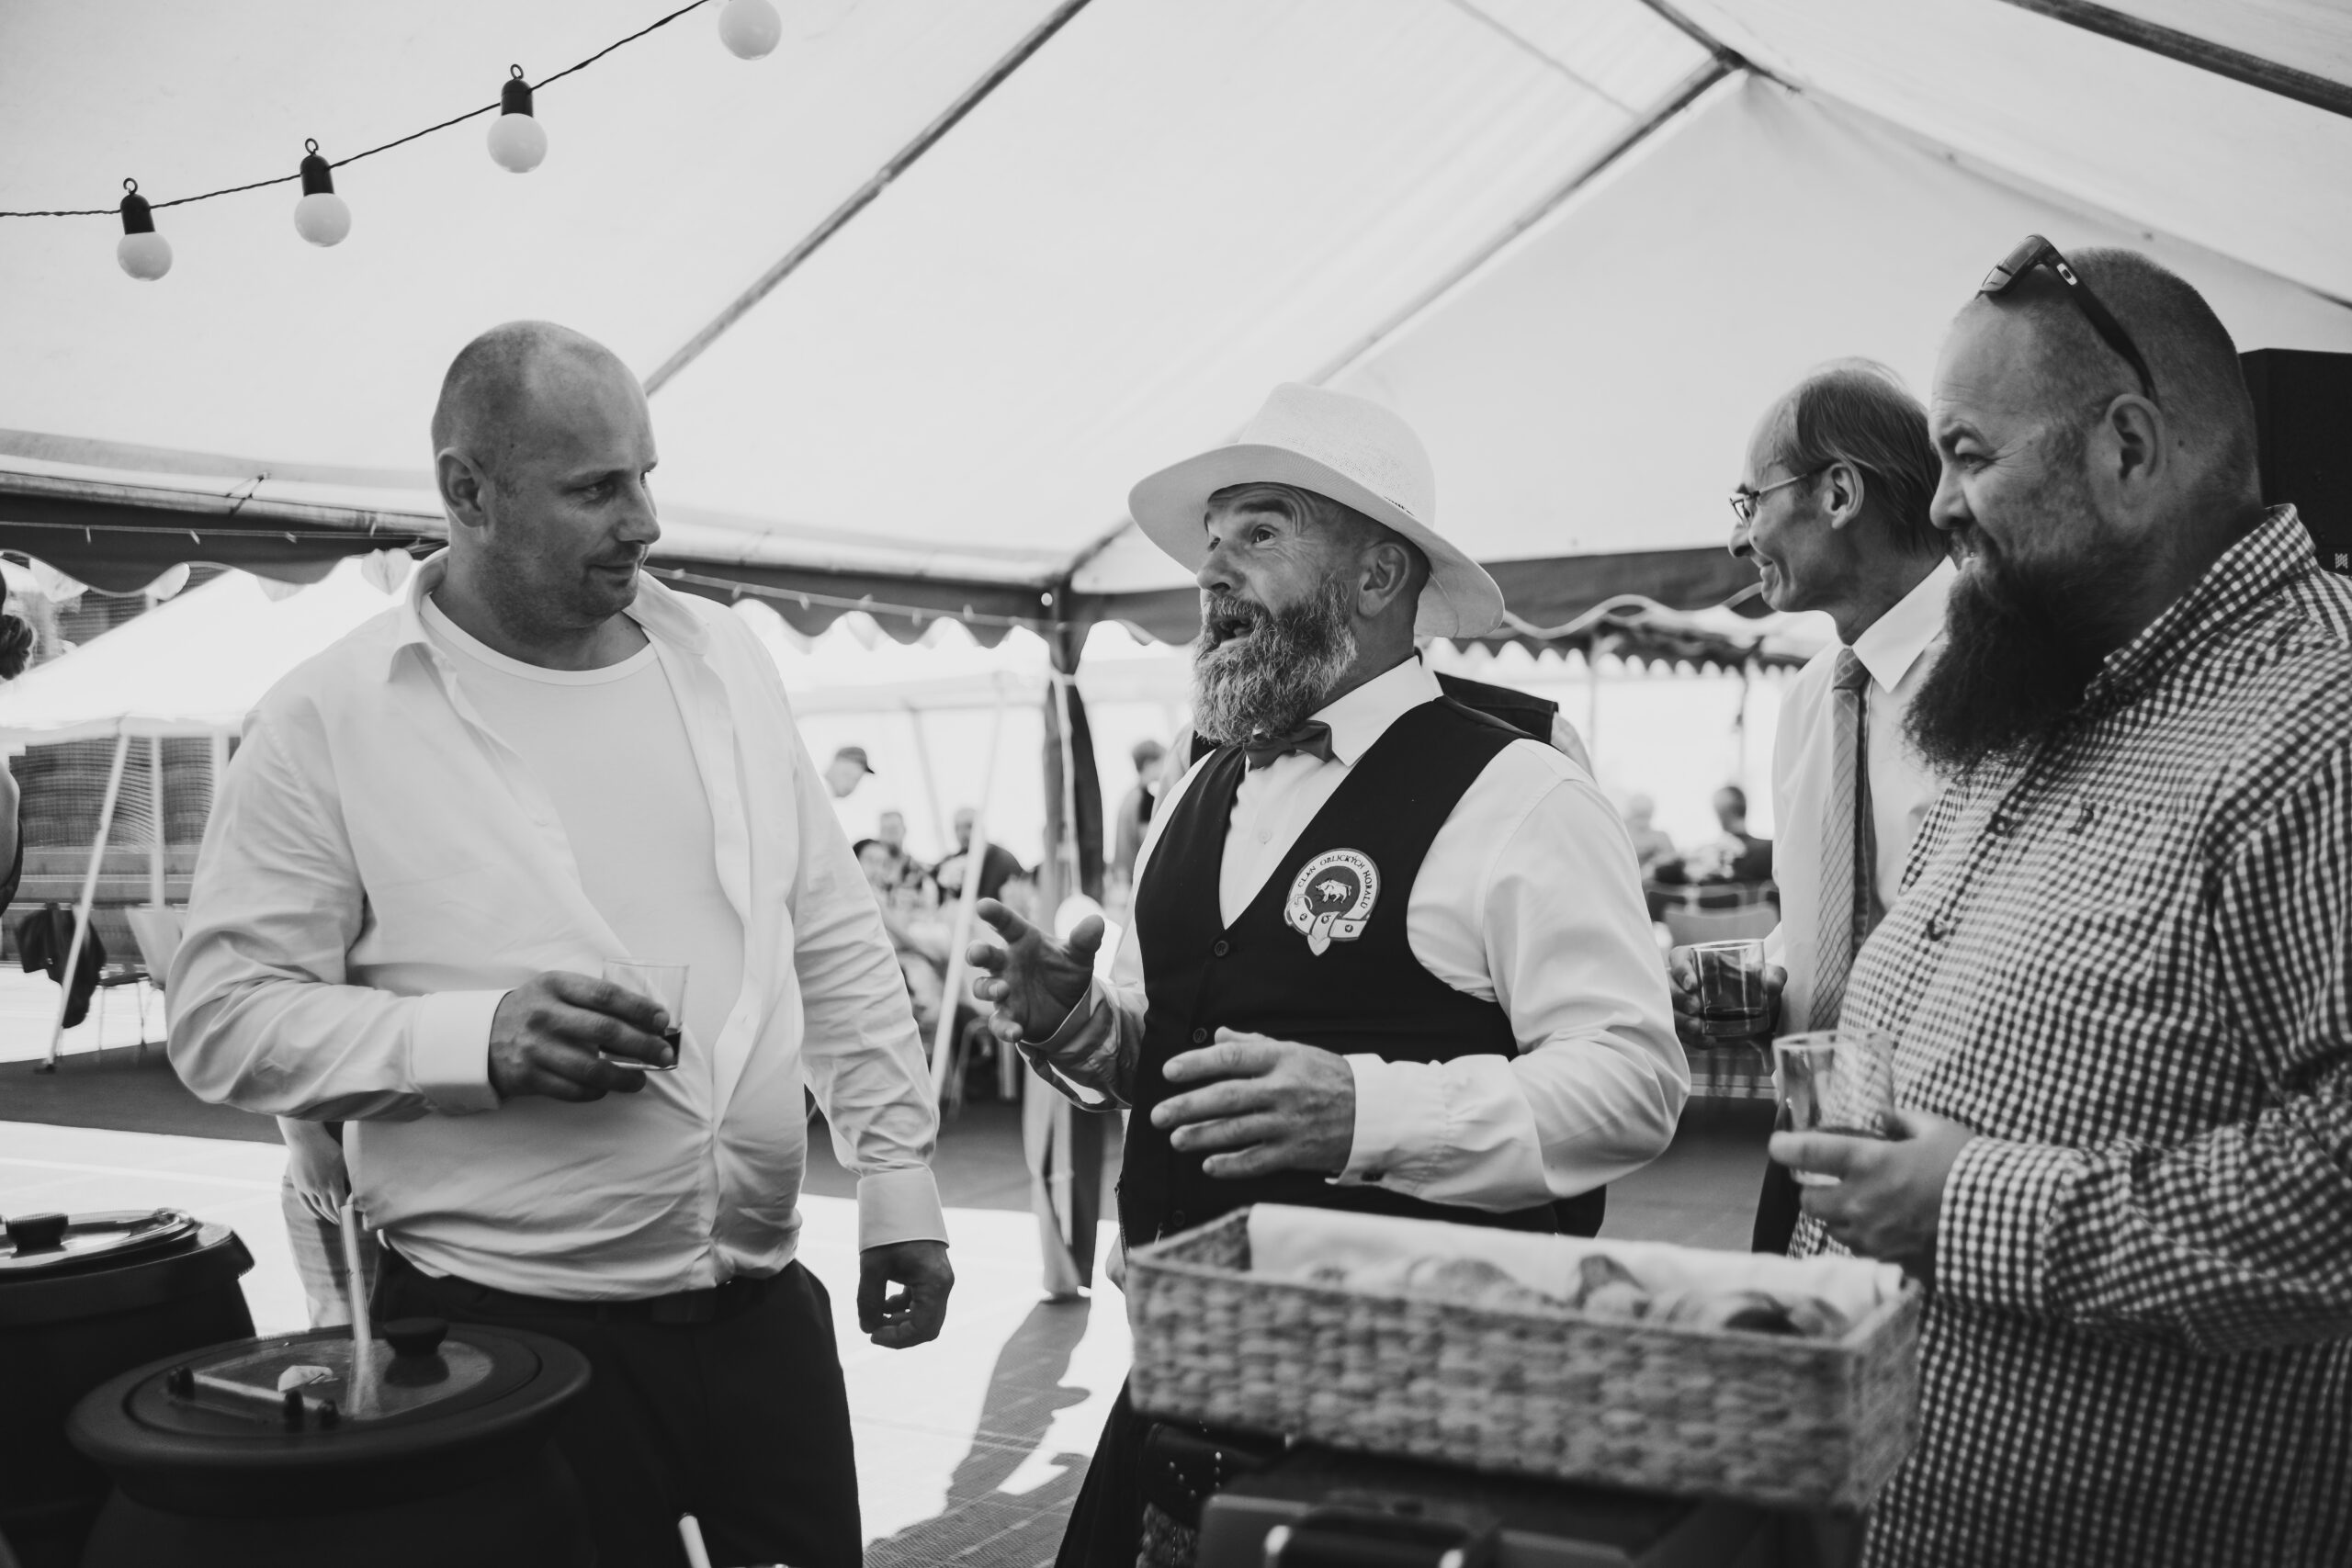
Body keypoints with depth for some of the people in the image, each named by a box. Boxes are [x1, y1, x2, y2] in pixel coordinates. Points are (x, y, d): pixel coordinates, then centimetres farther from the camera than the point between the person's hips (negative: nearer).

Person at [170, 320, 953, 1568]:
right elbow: (224, 1017, -7)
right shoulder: (328, 720, -6)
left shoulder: (720, 657, 7)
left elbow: (836, 943, 11)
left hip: (765, 1308, 4)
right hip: (506, 1327, -4)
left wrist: (897, 1176, 7)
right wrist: (479, 1038, -21)